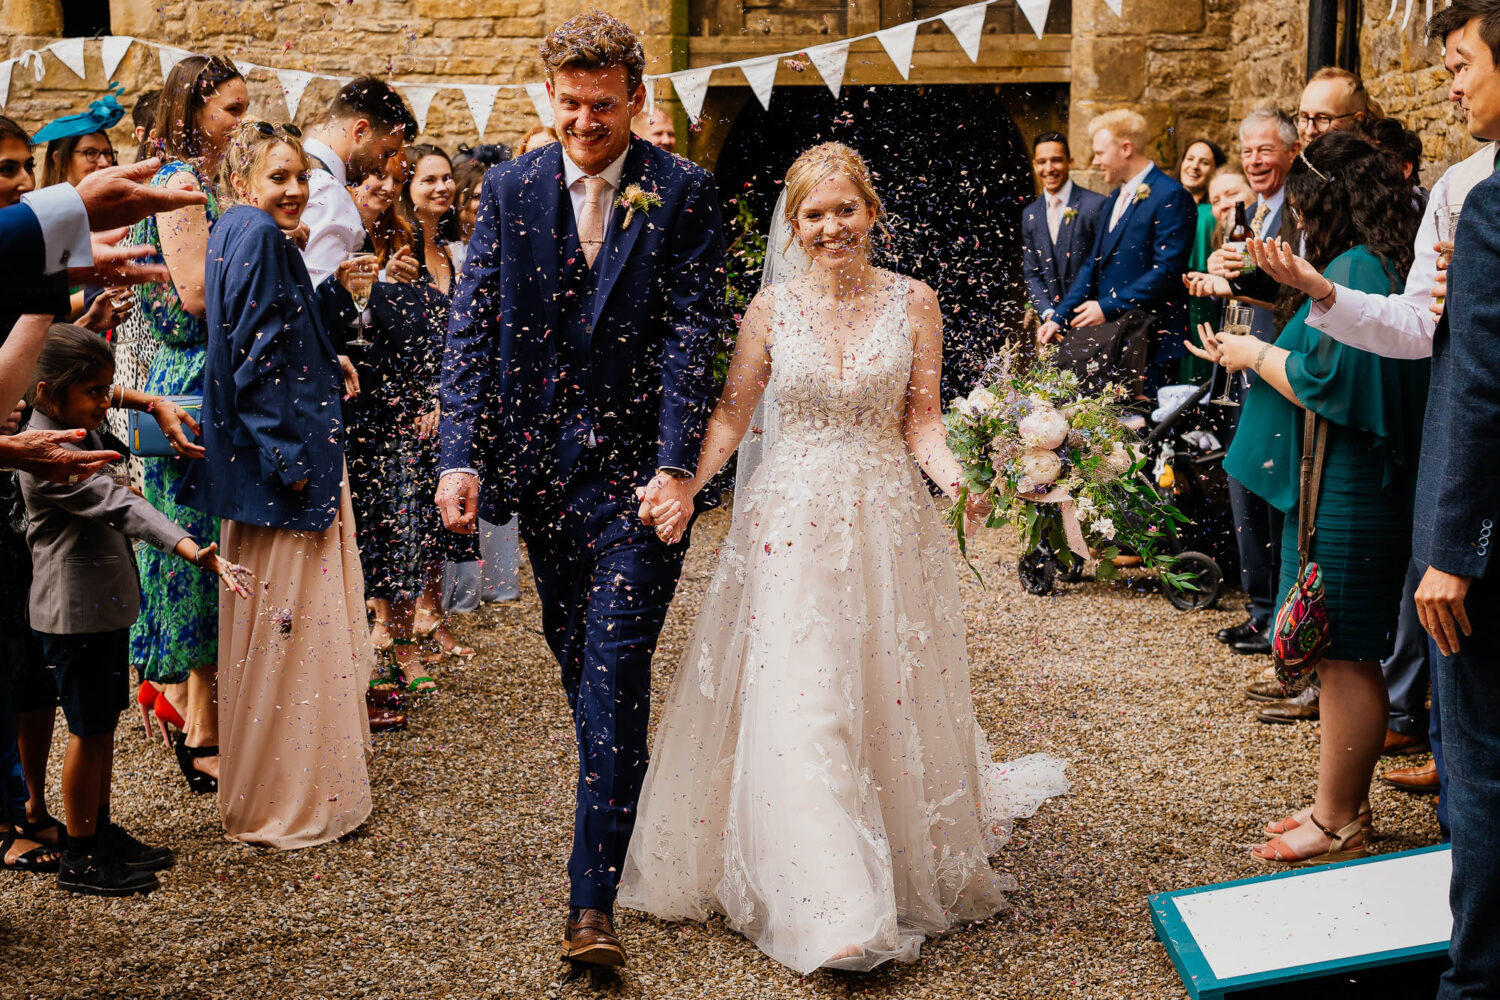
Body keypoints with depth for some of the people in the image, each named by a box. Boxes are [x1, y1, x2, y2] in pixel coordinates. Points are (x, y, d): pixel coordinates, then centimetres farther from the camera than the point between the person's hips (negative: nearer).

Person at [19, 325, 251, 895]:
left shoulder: (81, 432, 7)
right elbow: (122, 508, -34)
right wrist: (193, 551, -41)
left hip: (107, 602, 9)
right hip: (75, 612, -9)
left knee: (104, 722, 17)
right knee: (90, 731, 0)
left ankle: (102, 832, 30)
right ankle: (80, 859, 12)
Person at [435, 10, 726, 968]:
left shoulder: (685, 194, -3)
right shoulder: (510, 189, 5)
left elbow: (691, 334, -9)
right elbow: (471, 328, 2)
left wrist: (675, 467, -18)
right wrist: (462, 456, -8)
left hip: (637, 470, -4)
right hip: (541, 463, 4)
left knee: (616, 680, -9)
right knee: (581, 669, 16)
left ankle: (594, 900, -7)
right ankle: (623, 817, 38)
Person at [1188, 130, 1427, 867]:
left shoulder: (1355, 269, -17)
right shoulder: (1381, 264, 14)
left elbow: (1324, 379, -21)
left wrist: (1254, 355, -5)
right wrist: (1259, 351, 15)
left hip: (1345, 497, -10)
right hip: (1363, 492, 10)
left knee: (1343, 656, -2)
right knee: (1345, 654, 14)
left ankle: (1338, 825, 7)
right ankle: (1343, 807, 23)